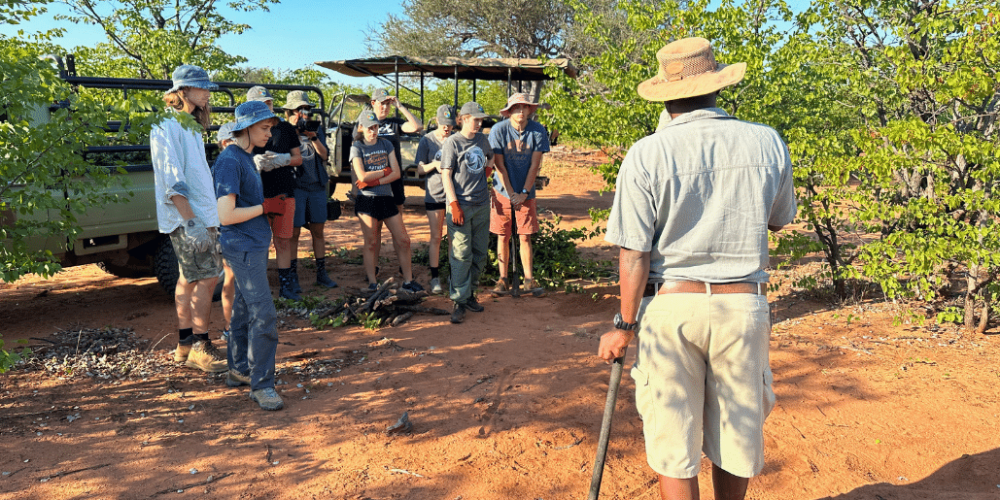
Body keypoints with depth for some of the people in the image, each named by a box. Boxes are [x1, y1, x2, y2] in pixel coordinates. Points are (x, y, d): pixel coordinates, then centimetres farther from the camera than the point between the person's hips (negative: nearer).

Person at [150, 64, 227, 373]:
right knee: (206, 278, -10)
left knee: (189, 279, 12)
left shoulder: (188, 125, 19)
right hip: (188, 218, -10)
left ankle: (185, 343, 19)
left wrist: (208, 218, 21)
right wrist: (191, 221, -24)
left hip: (201, 215, 10)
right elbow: (171, 181, -19)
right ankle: (199, 346, -2)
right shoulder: (168, 126, -11)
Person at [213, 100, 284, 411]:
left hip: (254, 246, 10)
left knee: (244, 310, 17)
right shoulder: (229, 161, -17)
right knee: (264, 317, -10)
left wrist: (271, 207, 9)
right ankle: (261, 385, -3)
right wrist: (265, 207, -14)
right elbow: (226, 215, -23)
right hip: (244, 249, -10)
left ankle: (238, 370, 29)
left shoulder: (246, 157, 14)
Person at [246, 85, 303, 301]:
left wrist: (283, 159, -8)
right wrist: (254, 161, -19)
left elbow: (298, 158, 13)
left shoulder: (285, 127, 12)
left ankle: (286, 285, 14)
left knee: (283, 241, 6)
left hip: (284, 192, 2)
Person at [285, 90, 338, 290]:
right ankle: (292, 277, 5)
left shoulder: (316, 129, 13)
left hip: (317, 185, 4)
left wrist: (313, 137, -12)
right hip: (295, 186, -4)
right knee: (294, 232, -3)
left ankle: (321, 273, 18)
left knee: (318, 230, 9)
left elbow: (324, 155, 4)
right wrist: (294, 131, -17)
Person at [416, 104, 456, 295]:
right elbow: (420, 168, 1)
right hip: (434, 194, -1)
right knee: (436, 237, 2)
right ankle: (435, 278, 10)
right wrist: (434, 165, -19)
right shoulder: (427, 140, 0)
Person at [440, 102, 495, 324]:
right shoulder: (452, 143, -6)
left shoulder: (482, 139, 10)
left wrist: (487, 171, 14)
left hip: (482, 205, 6)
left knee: (480, 253, 10)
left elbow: (491, 156, 33)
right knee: (462, 255, -6)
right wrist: (454, 205, -17)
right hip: (461, 204, -6)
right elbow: (446, 176, -10)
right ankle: (459, 301, -1)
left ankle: (470, 292, 23)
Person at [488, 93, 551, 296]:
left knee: (525, 237, 1)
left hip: (526, 192, 0)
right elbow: (499, 166, -8)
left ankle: (529, 278, 11)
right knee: (503, 237, 3)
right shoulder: (498, 130, -9)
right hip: (503, 191, 0)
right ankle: (503, 279, 12)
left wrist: (524, 193, -8)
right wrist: (511, 193, -10)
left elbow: (535, 164, -4)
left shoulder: (538, 131, -6)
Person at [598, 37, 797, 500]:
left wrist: (625, 325, -1)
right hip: (743, 304, 3)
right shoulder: (768, 143, -1)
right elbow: (778, 221, 14)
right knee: (736, 428, 21)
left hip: (671, 305, -2)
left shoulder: (646, 155, -10)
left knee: (673, 443, 10)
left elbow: (634, 253, -11)